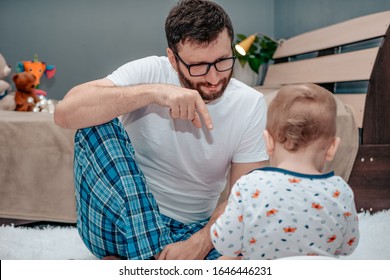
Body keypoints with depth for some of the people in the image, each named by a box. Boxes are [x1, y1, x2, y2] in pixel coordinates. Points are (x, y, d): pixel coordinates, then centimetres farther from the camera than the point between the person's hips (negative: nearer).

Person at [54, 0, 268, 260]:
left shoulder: (250, 105, -7)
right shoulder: (149, 72, -13)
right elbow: (65, 112, -27)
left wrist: (200, 242, -24)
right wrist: (154, 91, -35)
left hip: (192, 229, 2)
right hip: (122, 222, -1)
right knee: (96, 125, -26)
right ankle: (151, 259, -23)